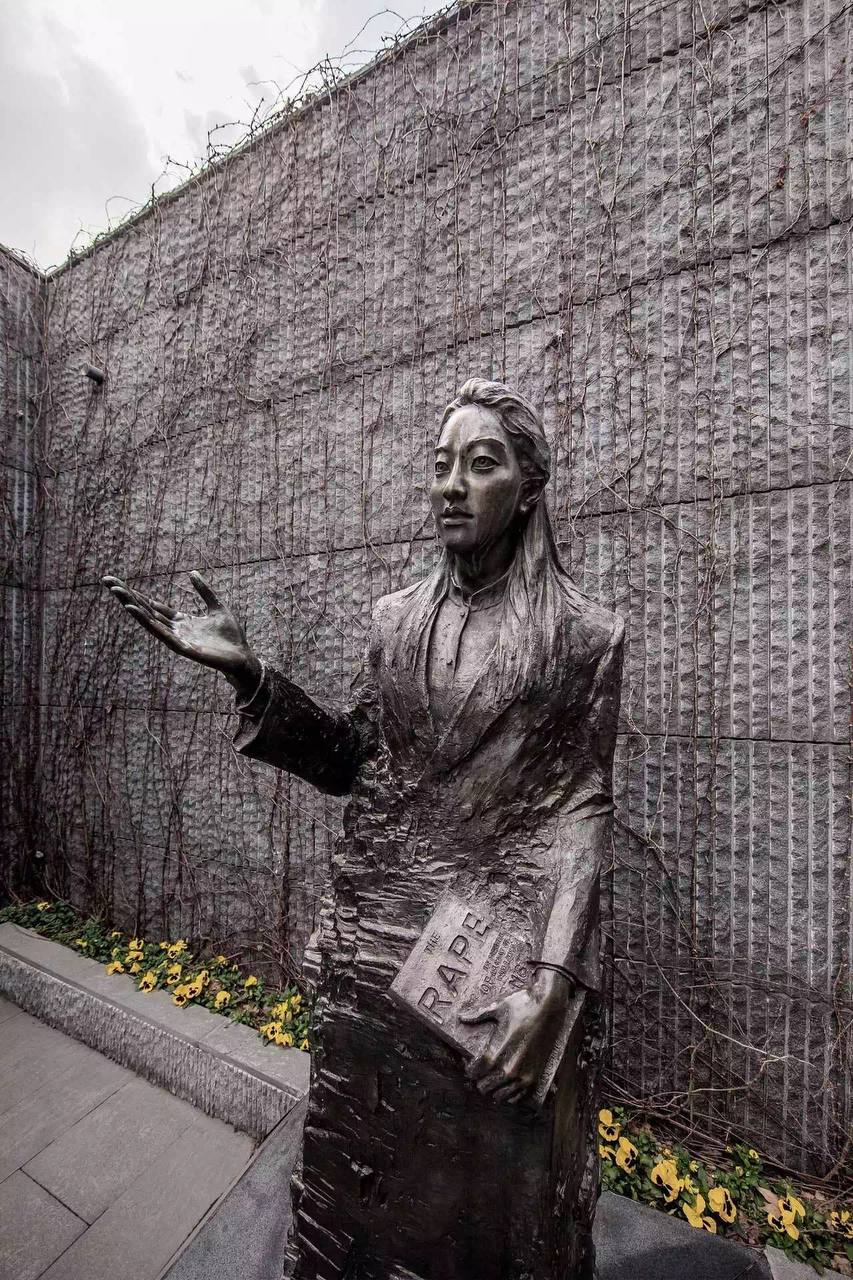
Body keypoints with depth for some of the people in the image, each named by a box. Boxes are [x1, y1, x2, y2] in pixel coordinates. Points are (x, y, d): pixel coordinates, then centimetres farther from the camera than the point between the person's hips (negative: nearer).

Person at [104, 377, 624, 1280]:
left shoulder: (582, 633, -6)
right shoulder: (395, 619, 2)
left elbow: (582, 810, -7)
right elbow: (350, 761, 4)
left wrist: (552, 985, -14)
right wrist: (246, 673, -6)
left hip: (506, 951, -2)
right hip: (374, 939, 3)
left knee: (493, 1187, 19)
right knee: (365, 1180, 23)